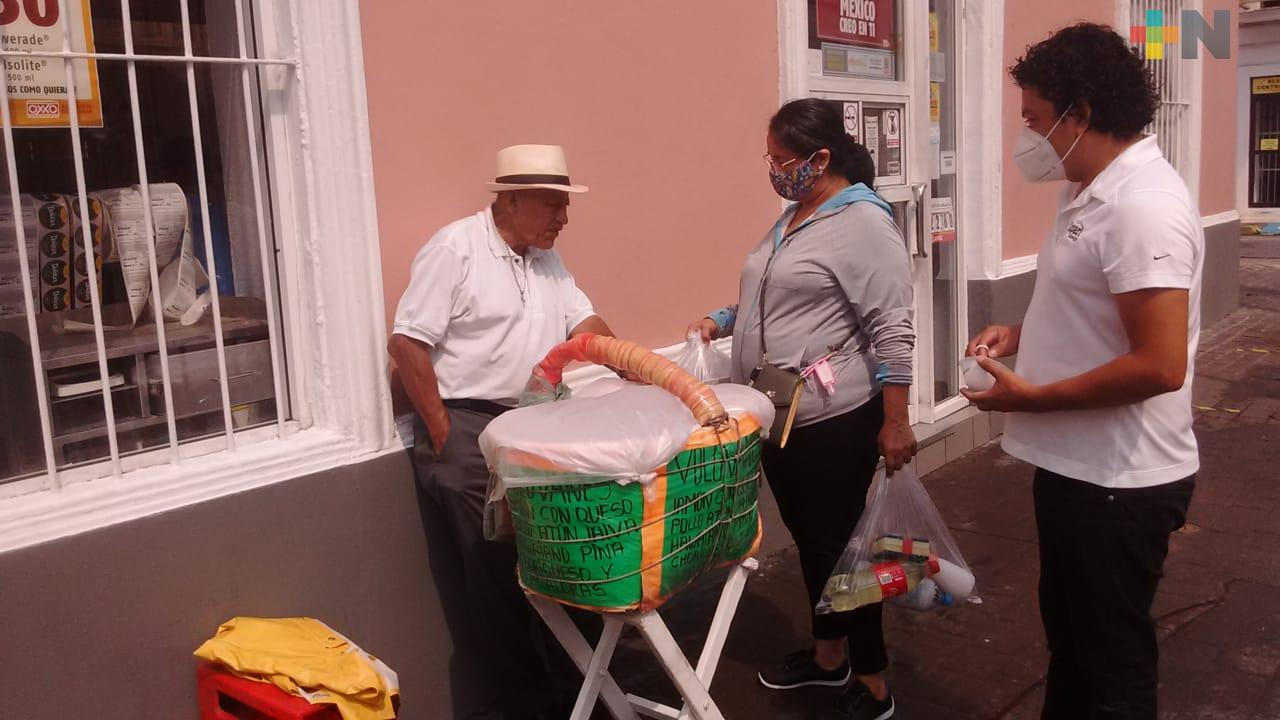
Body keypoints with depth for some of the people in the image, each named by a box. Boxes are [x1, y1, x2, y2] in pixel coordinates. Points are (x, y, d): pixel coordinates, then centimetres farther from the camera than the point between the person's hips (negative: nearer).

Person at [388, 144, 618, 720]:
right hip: (466, 427, -7)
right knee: (498, 572, -1)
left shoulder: (547, 260, 13)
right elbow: (407, 344, -15)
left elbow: (585, 323, 12)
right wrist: (444, 438, -15)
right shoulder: (455, 249, -12)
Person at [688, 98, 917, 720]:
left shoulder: (864, 223, -14)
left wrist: (895, 422, -19)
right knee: (807, 538, 18)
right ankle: (828, 655, 36)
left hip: (835, 421, -8)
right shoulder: (790, 220, 12)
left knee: (836, 543, 1)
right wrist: (720, 321, 9)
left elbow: (892, 332, -17)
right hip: (778, 415, 8)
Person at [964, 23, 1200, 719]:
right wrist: (1021, 332, 6)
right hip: (1076, 465, 10)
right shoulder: (1091, 192, 9)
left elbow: (1160, 365, -28)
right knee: (1069, 633, 25)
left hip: (1119, 482, -10)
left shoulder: (1142, 205, -23)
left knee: (1112, 661, 8)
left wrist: (1030, 399, -20)